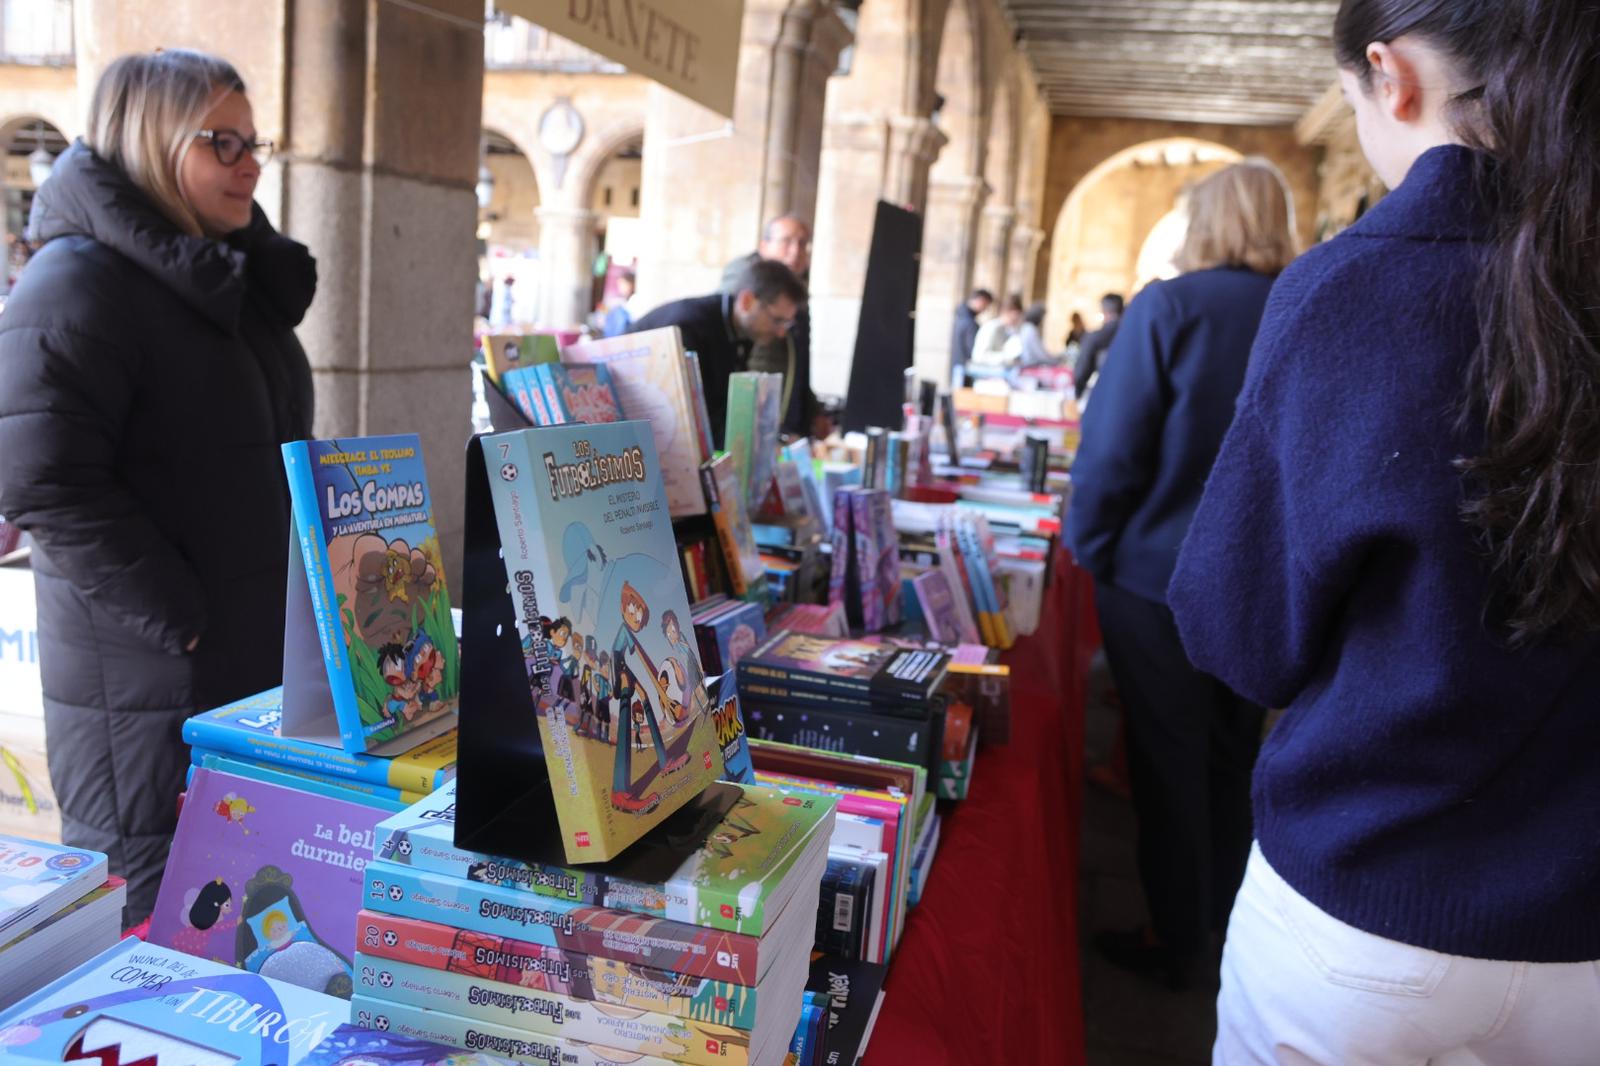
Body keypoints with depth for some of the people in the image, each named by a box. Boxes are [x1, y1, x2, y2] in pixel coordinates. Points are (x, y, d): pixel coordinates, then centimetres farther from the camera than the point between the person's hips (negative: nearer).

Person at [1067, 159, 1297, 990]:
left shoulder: (1168, 308, -15)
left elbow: (1111, 447, -17)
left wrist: (1091, 548, -3)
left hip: (1159, 578, -5)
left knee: (1169, 763, 9)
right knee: (1232, 757, 21)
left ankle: (1177, 944, 22)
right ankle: (1225, 918, 39)